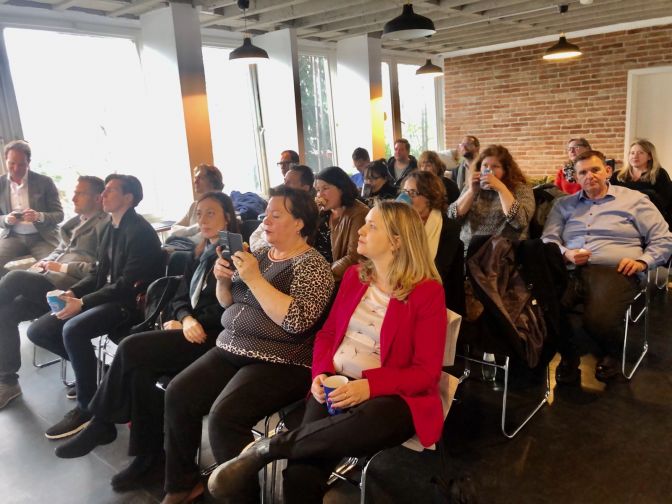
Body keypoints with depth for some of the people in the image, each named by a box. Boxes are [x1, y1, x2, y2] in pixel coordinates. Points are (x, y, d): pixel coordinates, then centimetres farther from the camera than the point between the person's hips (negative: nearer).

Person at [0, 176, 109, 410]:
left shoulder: (105, 224, -5)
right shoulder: (76, 221, 24)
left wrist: (61, 267, -12)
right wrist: (44, 263, 6)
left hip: (72, 286, -9)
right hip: (53, 281, 9)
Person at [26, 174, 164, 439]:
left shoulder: (139, 231, -15)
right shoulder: (112, 227, 12)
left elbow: (128, 284, -22)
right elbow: (98, 273, 15)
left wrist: (83, 303, -26)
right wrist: (72, 292, -3)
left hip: (128, 302, -9)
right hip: (106, 297, 9)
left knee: (73, 329, -33)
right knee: (37, 331, 1)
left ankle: (85, 407, -15)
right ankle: (87, 369, 14)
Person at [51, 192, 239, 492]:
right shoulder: (200, 253, 21)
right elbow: (180, 297, 15)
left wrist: (190, 323, -13)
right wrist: (183, 318, -6)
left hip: (210, 336, -7)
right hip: (187, 328, 7)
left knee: (132, 348, -21)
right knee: (140, 369, -19)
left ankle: (102, 425, -1)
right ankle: (149, 453, -8)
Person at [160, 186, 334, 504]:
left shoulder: (312, 265, -10)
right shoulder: (260, 254, 12)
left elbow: (297, 320, -25)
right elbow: (229, 303, 20)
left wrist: (254, 278, -22)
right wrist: (223, 279, -2)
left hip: (279, 363, -7)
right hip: (230, 350, 8)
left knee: (224, 416, -26)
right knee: (178, 393, -7)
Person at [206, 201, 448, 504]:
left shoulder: (427, 291, -6)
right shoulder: (354, 275, 12)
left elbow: (426, 371, -8)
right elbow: (327, 333, 16)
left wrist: (369, 386, -23)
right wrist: (322, 374, -5)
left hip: (391, 395, -3)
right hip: (336, 386, 4)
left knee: (367, 424, -40)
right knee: (301, 473, -26)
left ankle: (264, 448, -25)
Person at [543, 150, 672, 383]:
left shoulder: (634, 199, 16)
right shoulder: (564, 204, 23)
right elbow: (548, 238, 13)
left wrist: (642, 261, -5)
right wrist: (565, 254, -8)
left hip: (614, 271, -2)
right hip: (570, 271, 3)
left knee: (598, 320, -34)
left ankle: (609, 355, 7)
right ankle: (569, 355, 2)